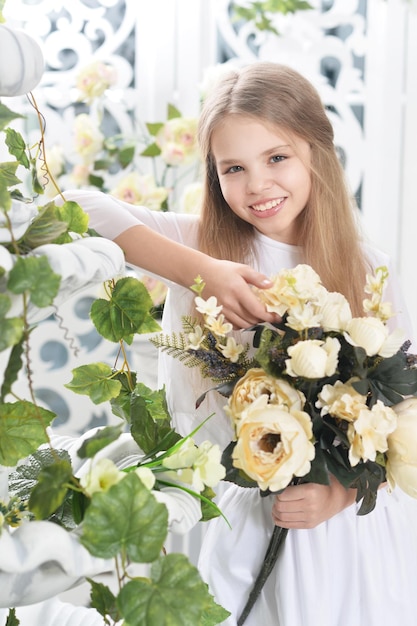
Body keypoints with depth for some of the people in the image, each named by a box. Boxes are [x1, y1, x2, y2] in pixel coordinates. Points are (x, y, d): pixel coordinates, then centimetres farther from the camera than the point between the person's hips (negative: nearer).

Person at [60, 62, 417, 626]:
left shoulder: (366, 272, -3)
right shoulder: (203, 243, -5)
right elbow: (75, 208, -20)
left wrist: (342, 490, -17)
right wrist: (200, 270, -27)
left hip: (355, 526, 1)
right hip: (248, 523, 0)